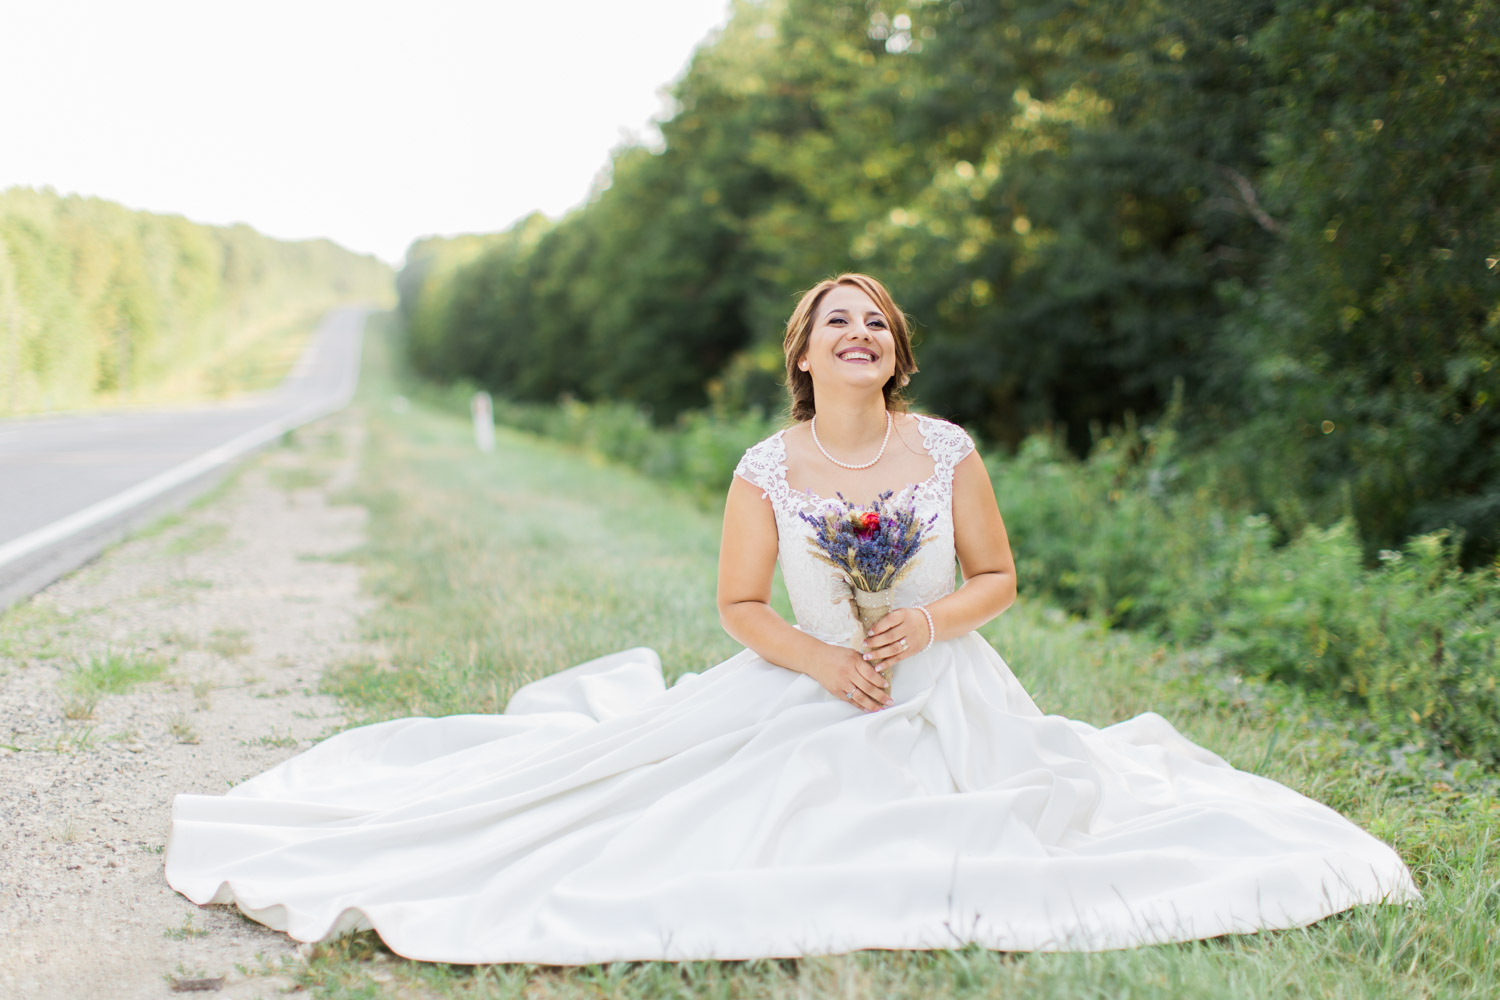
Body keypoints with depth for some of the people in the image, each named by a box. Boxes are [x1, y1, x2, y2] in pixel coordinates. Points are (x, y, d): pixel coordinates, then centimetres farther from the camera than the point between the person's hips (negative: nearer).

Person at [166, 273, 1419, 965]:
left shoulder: (947, 452, -6)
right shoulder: (769, 469, -8)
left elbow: (999, 577, 3)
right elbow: (741, 605, -1)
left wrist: (927, 626, -17)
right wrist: (821, 659, -18)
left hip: (941, 696, 1)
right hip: (807, 691, -1)